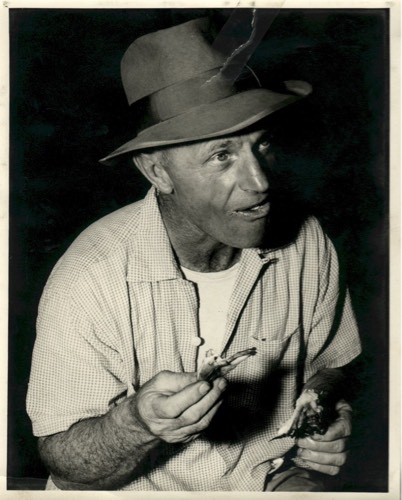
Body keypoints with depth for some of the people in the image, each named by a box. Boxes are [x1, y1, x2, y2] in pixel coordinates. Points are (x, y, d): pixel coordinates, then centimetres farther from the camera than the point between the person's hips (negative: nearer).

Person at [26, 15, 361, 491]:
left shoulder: (306, 243, -8)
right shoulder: (87, 282, -21)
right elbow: (63, 462, -14)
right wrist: (137, 422, -32)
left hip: (279, 481, 2)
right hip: (140, 493, -2)